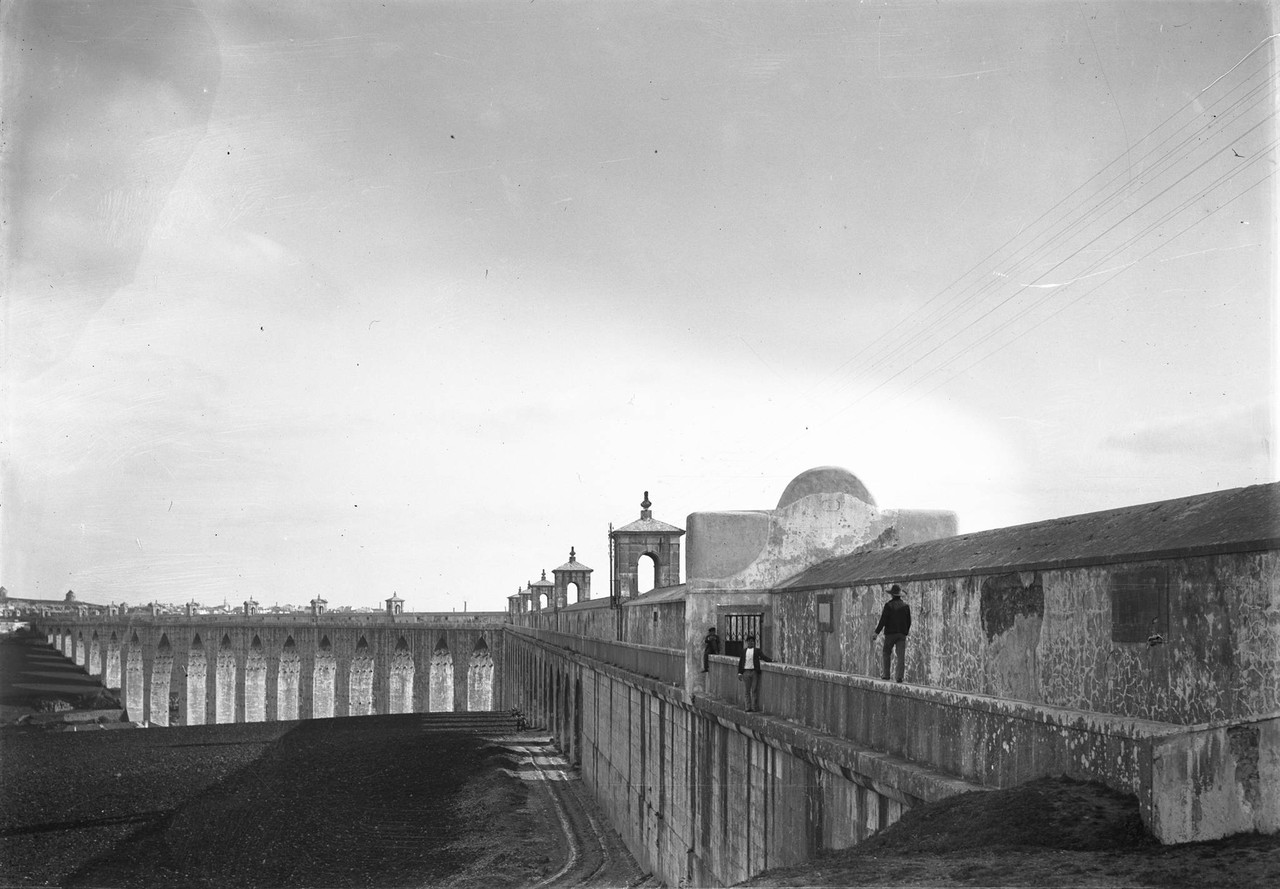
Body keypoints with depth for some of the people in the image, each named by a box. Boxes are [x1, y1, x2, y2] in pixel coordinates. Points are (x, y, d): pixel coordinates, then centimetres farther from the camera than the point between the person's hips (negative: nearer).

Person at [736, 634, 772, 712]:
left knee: (754, 690, -4)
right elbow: (740, 662, 13)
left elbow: (763, 656, -7)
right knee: (747, 691, 4)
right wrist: (739, 673, 6)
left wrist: (771, 660, -25)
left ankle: (755, 707, -1)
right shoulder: (744, 651, 13)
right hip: (746, 672, 3)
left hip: (754, 672, -3)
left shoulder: (757, 651, 6)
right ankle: (748, 707, 9)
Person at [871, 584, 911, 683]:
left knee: (887, 654, 10)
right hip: (902, 634, 3)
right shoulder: (906, 606, 7)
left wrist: (876, 632, -8)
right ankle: (899, 676, -9)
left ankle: (886, 674, 9)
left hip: (890, 633, -3)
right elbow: (909, 622, 11)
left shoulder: (888, 605, -7)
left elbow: (883, 620, -12)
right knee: (901, 655, -1)